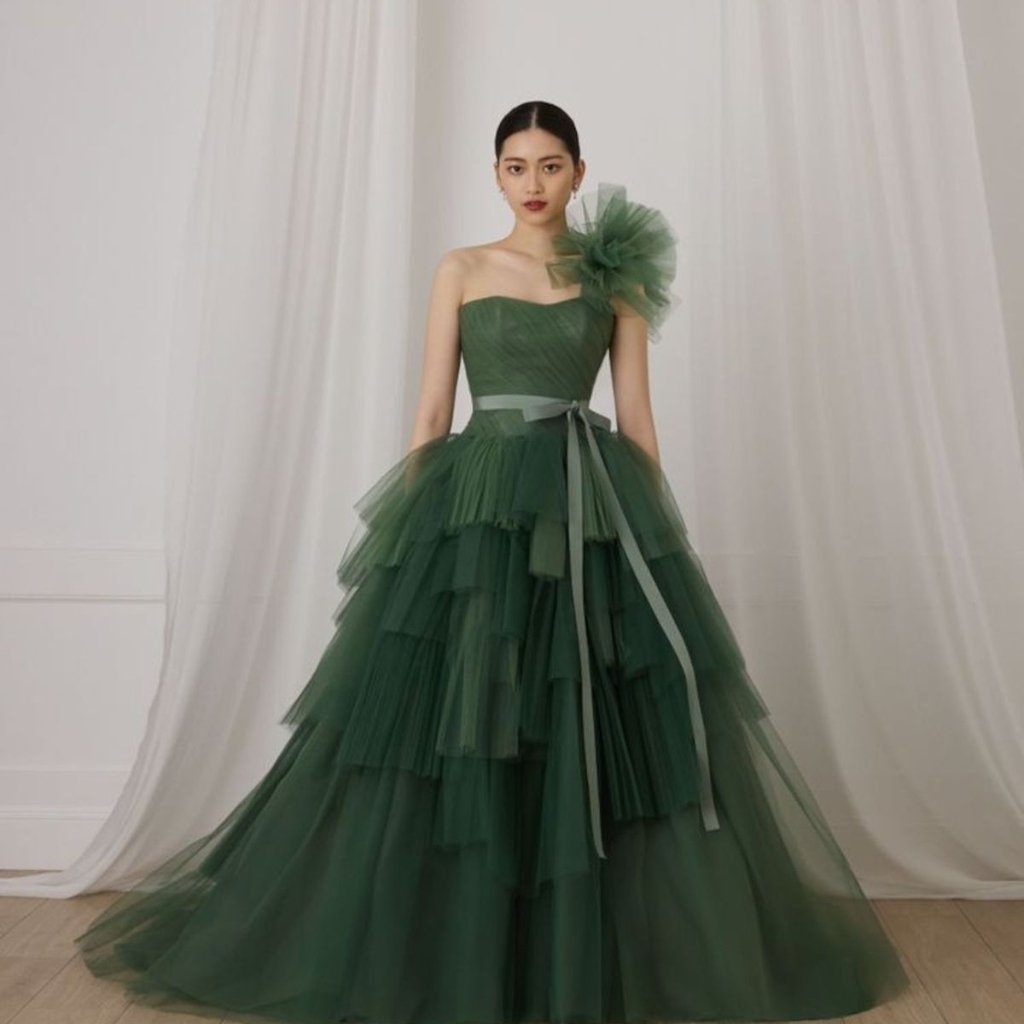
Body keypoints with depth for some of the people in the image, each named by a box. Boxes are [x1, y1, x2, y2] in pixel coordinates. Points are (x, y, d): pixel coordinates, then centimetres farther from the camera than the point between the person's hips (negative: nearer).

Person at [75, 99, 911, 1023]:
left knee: (599, 731, 2)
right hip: (479, 497, 0)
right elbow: (431, 409, 6)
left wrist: (658, 529, 4)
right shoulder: (461, 270, 9)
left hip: (591, 506, 1)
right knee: (450, 727, 0)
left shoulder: (615, 278, 10)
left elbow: (637, 418, 8)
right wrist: (408, 526, 0)